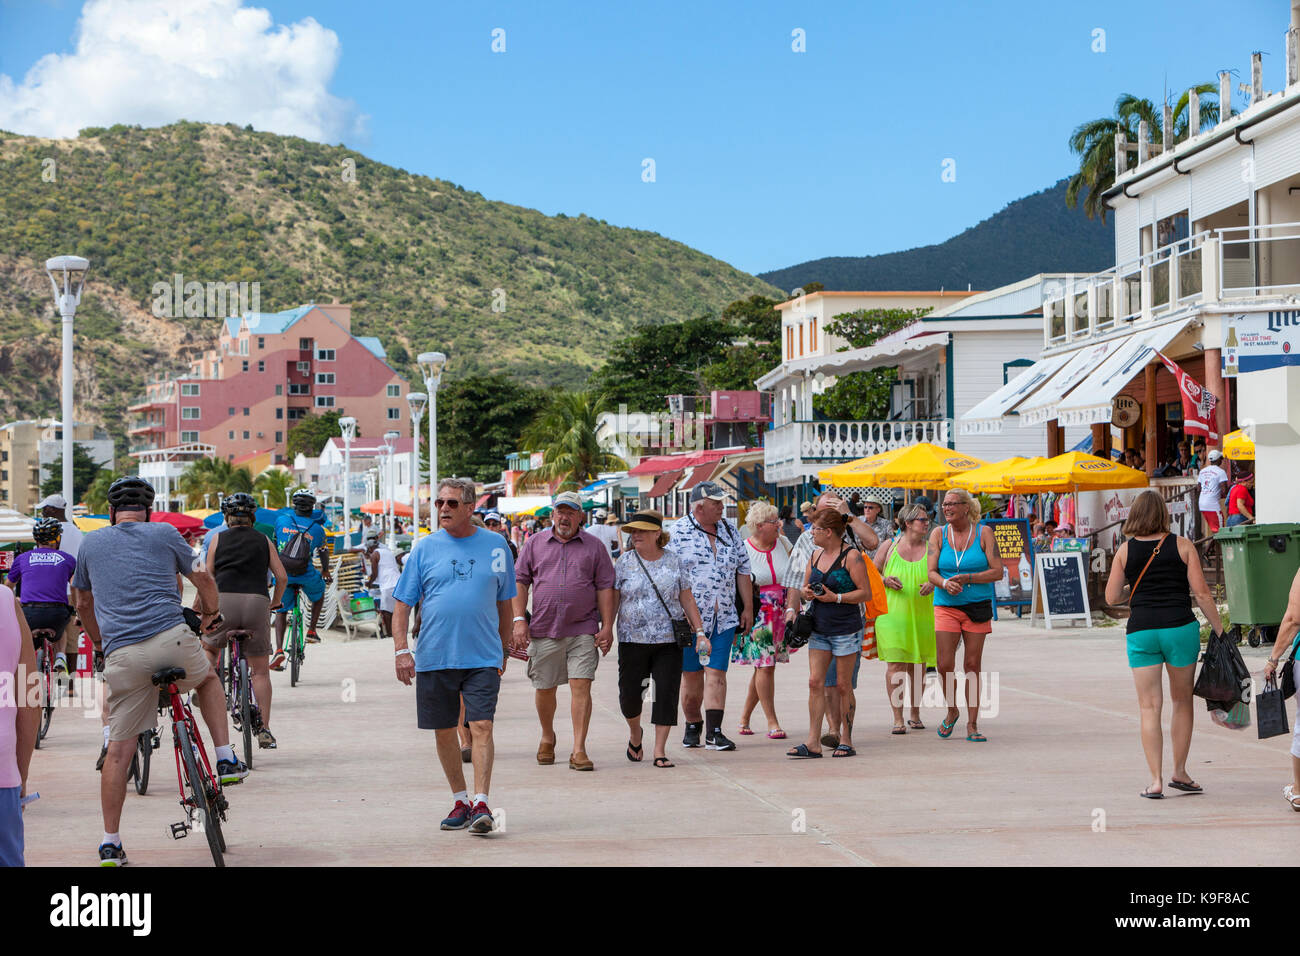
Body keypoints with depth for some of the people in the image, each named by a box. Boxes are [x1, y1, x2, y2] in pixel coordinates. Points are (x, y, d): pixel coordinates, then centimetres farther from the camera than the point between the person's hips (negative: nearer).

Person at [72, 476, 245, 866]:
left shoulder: (91, 543, 18)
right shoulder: (164, 533, 12)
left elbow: (84, 604, 29)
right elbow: (203, 578, 19)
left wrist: (98, 641, 46)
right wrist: (210, 613, 39)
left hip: (122, 655, 1)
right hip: (172, 638, -1)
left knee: (119, 750, 8)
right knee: (208, 680, 32)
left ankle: (110, 844, 7)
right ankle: (226, 760, 19)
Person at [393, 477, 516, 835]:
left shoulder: (495, 545, 5)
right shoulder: (425, 548, 3)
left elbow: (504, 602, 14)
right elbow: (402, 602, 3)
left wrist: (504, 649, 14)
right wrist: (401, 650, -6)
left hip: (483, 656, -1)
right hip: (434, 655, 1)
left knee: (481, 727, -12)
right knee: (444, 731, 9)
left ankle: (481, 804, -11)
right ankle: (460, 801, 22)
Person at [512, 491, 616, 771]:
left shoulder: (595, 547, 7)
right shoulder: (534, 544, 10)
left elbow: (605, 588, 6)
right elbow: (520, 582, 9)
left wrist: (607, 627, -2)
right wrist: (519, 619, -2)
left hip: (582, 631, -1)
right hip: (543, 630, 2)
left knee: (581, 686, -10)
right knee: (544, 688, 10)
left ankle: (579, 751, -8)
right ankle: (547, 738, 34)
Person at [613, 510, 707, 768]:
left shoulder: (674, 562, 5)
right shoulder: (624, 562, 3)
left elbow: (687, 599, 9)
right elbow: (612, 600, 4)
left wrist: (700, 632, 2)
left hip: (669, 641, 0)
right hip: (632, 640, 0)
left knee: (666, 693, -5)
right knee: (630, 695, 0)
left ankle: (660, 751, 2)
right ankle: (635, 732, 31)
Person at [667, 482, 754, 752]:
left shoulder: (730, 532, 11)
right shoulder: (678, 533, -4)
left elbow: (743, 570, 17)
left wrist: (748, 608, 12)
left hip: (724, 618, 3)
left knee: (716, 673, -5)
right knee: (691, 674, 6)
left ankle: (714, 732, -8)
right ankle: (692, 725, 23)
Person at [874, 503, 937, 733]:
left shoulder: (930, 549, 6)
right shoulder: (889, 546, 4)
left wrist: (932, 585, -18)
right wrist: (885, 581, -9)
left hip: (921, 616, 2)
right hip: (892, 614, -2)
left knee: (918, 667, 7)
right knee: (895, 665, -8)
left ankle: (915, 715, 24)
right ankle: (897, 719, -4)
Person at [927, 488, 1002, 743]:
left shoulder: (983, 532, -1)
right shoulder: (939, 534, 4)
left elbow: (997, 571, -5)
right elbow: (931, 573, -1)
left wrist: (967, 578, -17)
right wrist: (945, 583, -22)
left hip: (977, 607, -1)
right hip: (946, 607, 1)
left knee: (972, 665, 1)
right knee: (944, 665, -8)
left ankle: (972, 724, 8)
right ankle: (952, 711, 18)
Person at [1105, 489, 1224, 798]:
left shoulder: (1125, 550, 4)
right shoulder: (1182, 546, 0)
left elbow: (1111, 597, 5)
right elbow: (1202, 593, -3)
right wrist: (1220, 630, 4)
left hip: (1141, 631, 1)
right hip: (1180, 628, -1)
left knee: (1149, 707, 3)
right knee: (1182, 701, 15)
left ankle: (1155, 780, -3)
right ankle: (1180, 772, 20)